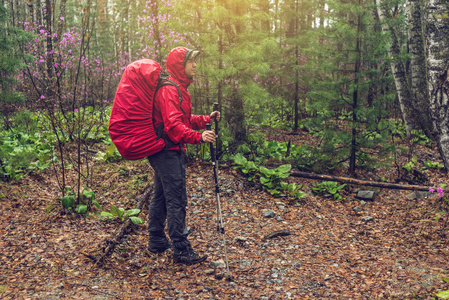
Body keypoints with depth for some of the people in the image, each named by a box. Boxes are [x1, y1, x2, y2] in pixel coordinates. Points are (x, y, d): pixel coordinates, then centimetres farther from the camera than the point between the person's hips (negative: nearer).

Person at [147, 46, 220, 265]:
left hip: (166, 151, 11)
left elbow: (185, 119, 20)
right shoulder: (169, 89, -16)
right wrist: (198, 137, -37)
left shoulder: (179, 88, 18)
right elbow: (173, 125, -27)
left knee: (161, 196, 16)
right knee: (176, 200, -8)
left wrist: (207, 119, 7)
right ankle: (181, 250, -2)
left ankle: (157, 241, 27)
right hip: (168, 150, -11)